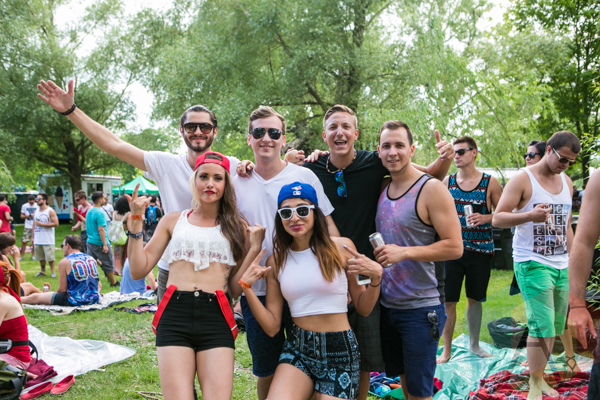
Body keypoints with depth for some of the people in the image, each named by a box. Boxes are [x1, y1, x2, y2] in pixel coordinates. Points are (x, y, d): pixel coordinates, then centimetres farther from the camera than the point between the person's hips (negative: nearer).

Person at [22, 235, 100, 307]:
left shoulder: (64, 262, -6)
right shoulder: (92, 259, 10)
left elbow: (62, 289, -6)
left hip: (75, 301, -6)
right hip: (94, 300, 6)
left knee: (34, 297, 6)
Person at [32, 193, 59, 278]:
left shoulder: (50, 211, -5)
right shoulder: (36, 211, 13)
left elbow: (56, 223, -13)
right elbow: (34, 225, 16)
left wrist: (42, 224, -15)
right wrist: (32, 237, 11)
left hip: (48, 240, -6)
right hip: (38, 239, 6)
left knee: (50, 257, -4)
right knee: (41, 257, 10)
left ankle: (52, 272, 2)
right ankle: (42, 271, 20)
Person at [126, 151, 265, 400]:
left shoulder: (237, 228, 13)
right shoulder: (173, 221, 15)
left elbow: (236, 289, 6)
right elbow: (138, 271, 9)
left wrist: (254, 248, -3)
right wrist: (136, 222, 4)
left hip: (216, 318, 0)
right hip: (174, 315, 0)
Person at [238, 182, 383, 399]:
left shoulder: (341, 247, -4)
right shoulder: (276, 260, 5)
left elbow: (363, 308, 3)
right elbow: (272, 327, 3)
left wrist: (376, 277, -14)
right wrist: (247, 287, -5)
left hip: (340, 350, -2)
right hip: (297, 349, 2)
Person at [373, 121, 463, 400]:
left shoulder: (431, 189, -12)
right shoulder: (382, 189, 7)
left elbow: (454, 247, -16)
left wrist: (405, 252, -23)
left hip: (420, 308, -6)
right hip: (386, 305, 6)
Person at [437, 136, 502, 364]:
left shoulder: (490, 183, -2)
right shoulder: (447, 181, 4)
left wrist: (486, 218, -16)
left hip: (480, 250, 0)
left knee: (475, 299, 13)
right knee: (448, 300, -2)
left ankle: (474, 345, 29)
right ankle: (447, 350, 10)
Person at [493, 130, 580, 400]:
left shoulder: (567, 182, 14)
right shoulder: (523, 179, -7)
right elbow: (497, 218, -11)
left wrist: (575, 262, 19)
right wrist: (530, 216, -27)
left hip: (561, 266, 7)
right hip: (533, 264, -6)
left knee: (553, 328, 8)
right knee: (542, 327, -10)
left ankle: (539, 378, 22)